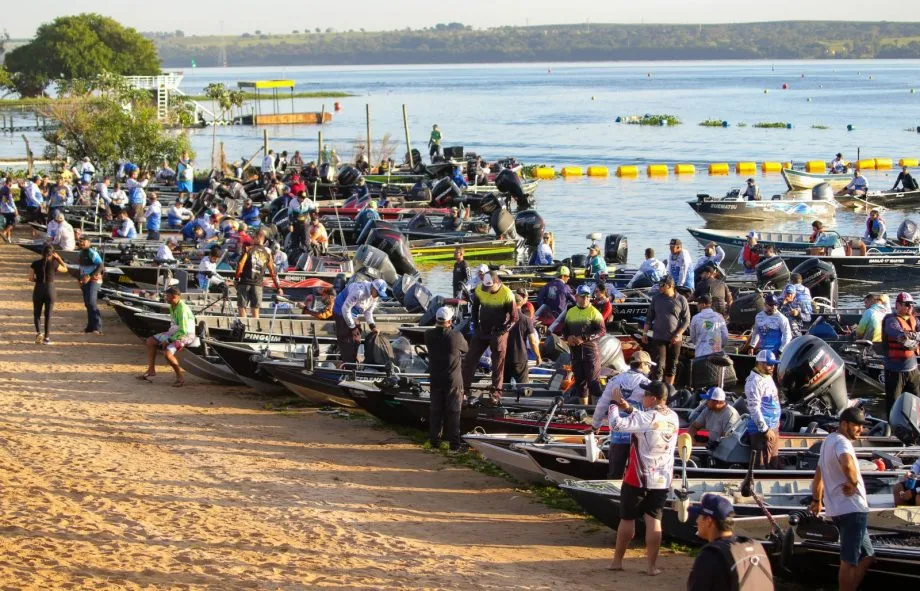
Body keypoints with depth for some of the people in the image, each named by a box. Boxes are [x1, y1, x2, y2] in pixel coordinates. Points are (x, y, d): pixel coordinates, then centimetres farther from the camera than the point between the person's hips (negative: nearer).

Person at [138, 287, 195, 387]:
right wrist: (166, 337, 4)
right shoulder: (172, 307, 2)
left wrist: (168, 340, -21)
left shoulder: (182, 310, -26)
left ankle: (180, 376, -11)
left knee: (167, 353, -30)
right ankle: (151, 370, 12)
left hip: (186, 335, -10)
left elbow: (183, 331, -25)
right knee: (150, 341, 8)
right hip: (174, 332, 10)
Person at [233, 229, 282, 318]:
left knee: (242, 307, 3)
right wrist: (278, 287, 16)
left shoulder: (249, 249, -2)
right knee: (255, 310, 7)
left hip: (245, 282, -3)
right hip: (258, 284, 3)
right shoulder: (267, 253, 8)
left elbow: (240, 264, -10)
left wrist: (236, 277, -1)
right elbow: (272, 272, 10)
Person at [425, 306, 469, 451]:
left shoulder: (429, 336, -8)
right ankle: (454, 443, 5)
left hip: (435, 379, 3)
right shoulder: (456, 336, -16)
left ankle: (434, 442, 14)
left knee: (436, 411, 13)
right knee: (453, 412, 4)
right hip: (453, 379, -3)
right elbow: (465, 349, 2)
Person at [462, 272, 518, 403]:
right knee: (470, 359, 4)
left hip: (499, 333, -4)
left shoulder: (507, 295, -19)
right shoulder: (479, 290, -9)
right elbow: (475, 308, 9)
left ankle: (496, 393, 12)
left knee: (498, 364, 2)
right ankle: (464, 388, 13)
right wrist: (476, 326, 3)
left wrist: (500, 332, -17)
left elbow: (514, 318, -12)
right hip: (482, 331, 4)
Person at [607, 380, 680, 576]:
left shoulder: (647, 418, -18)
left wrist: (614, 406, -8)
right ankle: (652, 566, 2)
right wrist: (628, 408, 10)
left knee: (627, 518, 8)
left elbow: (616, 425, -24)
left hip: (638, 479, -5)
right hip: (663, 479, 5)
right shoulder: (673, 417, 5)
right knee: (654, 520, 5)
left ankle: (617, 561, 18)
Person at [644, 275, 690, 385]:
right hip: (658, 338, 0)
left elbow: (686, 320, 0)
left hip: (674, 340, 0)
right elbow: (649, 317, 11)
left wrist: (678, 335, -10)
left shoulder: (681, 300, -2)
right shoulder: (656, 298, 4)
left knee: (671, 367, 10)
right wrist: (645, 332, 5)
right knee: (659, 366, -9)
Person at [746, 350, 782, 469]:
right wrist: (765, 429, -22)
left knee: (774, 462, 17)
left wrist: (776, 422, 23)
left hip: (773, 427, 10)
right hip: (761, 429, -10)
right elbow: (754, 408, -22)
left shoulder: (768, 377, 13)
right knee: (762, 463, -8)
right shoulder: (754, 381, -18)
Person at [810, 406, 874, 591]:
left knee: (866, 556, 17)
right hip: (852, 509, -10)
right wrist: (853, 483, -21)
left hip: (836, 508, 10)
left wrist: (816, 500, 39)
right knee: (849, 561, -4)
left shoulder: (828, 441, 18)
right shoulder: (842, 442, -15)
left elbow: (819, 475, 29)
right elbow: (847, 464, -39)